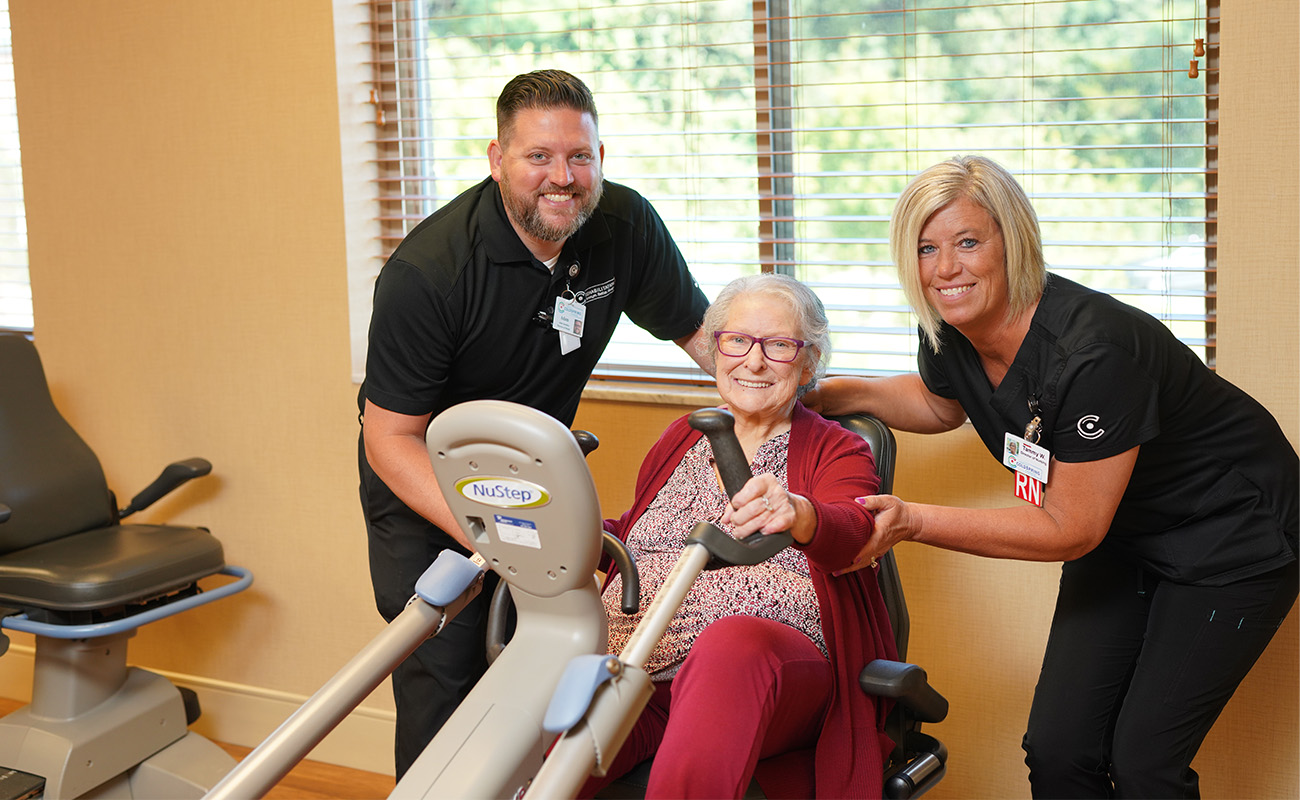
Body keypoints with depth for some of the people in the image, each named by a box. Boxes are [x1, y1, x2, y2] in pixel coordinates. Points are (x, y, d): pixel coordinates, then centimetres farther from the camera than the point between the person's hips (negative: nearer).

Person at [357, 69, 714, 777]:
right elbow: (391, 437, -25)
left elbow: (699, 328, 1)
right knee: (443, 678, -8)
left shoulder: (625, 226, -14)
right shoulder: (426, 272, -28)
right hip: (425, 487, -4)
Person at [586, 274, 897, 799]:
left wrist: (798, 516, -37)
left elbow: (851, 532, -12)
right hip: (630, 674, 3)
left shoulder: (836, 451, 10)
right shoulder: (681, 439, 25)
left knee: (732, 643, -40)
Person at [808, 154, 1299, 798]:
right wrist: (841, 394, -4)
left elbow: (1070, 528, -27)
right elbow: (942, 404, 14)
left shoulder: (1093, 352, -35)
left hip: (1233, 538, -7)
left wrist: (913, 522, -32)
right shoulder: (951, 333, -12)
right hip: (1123, 537, 7)